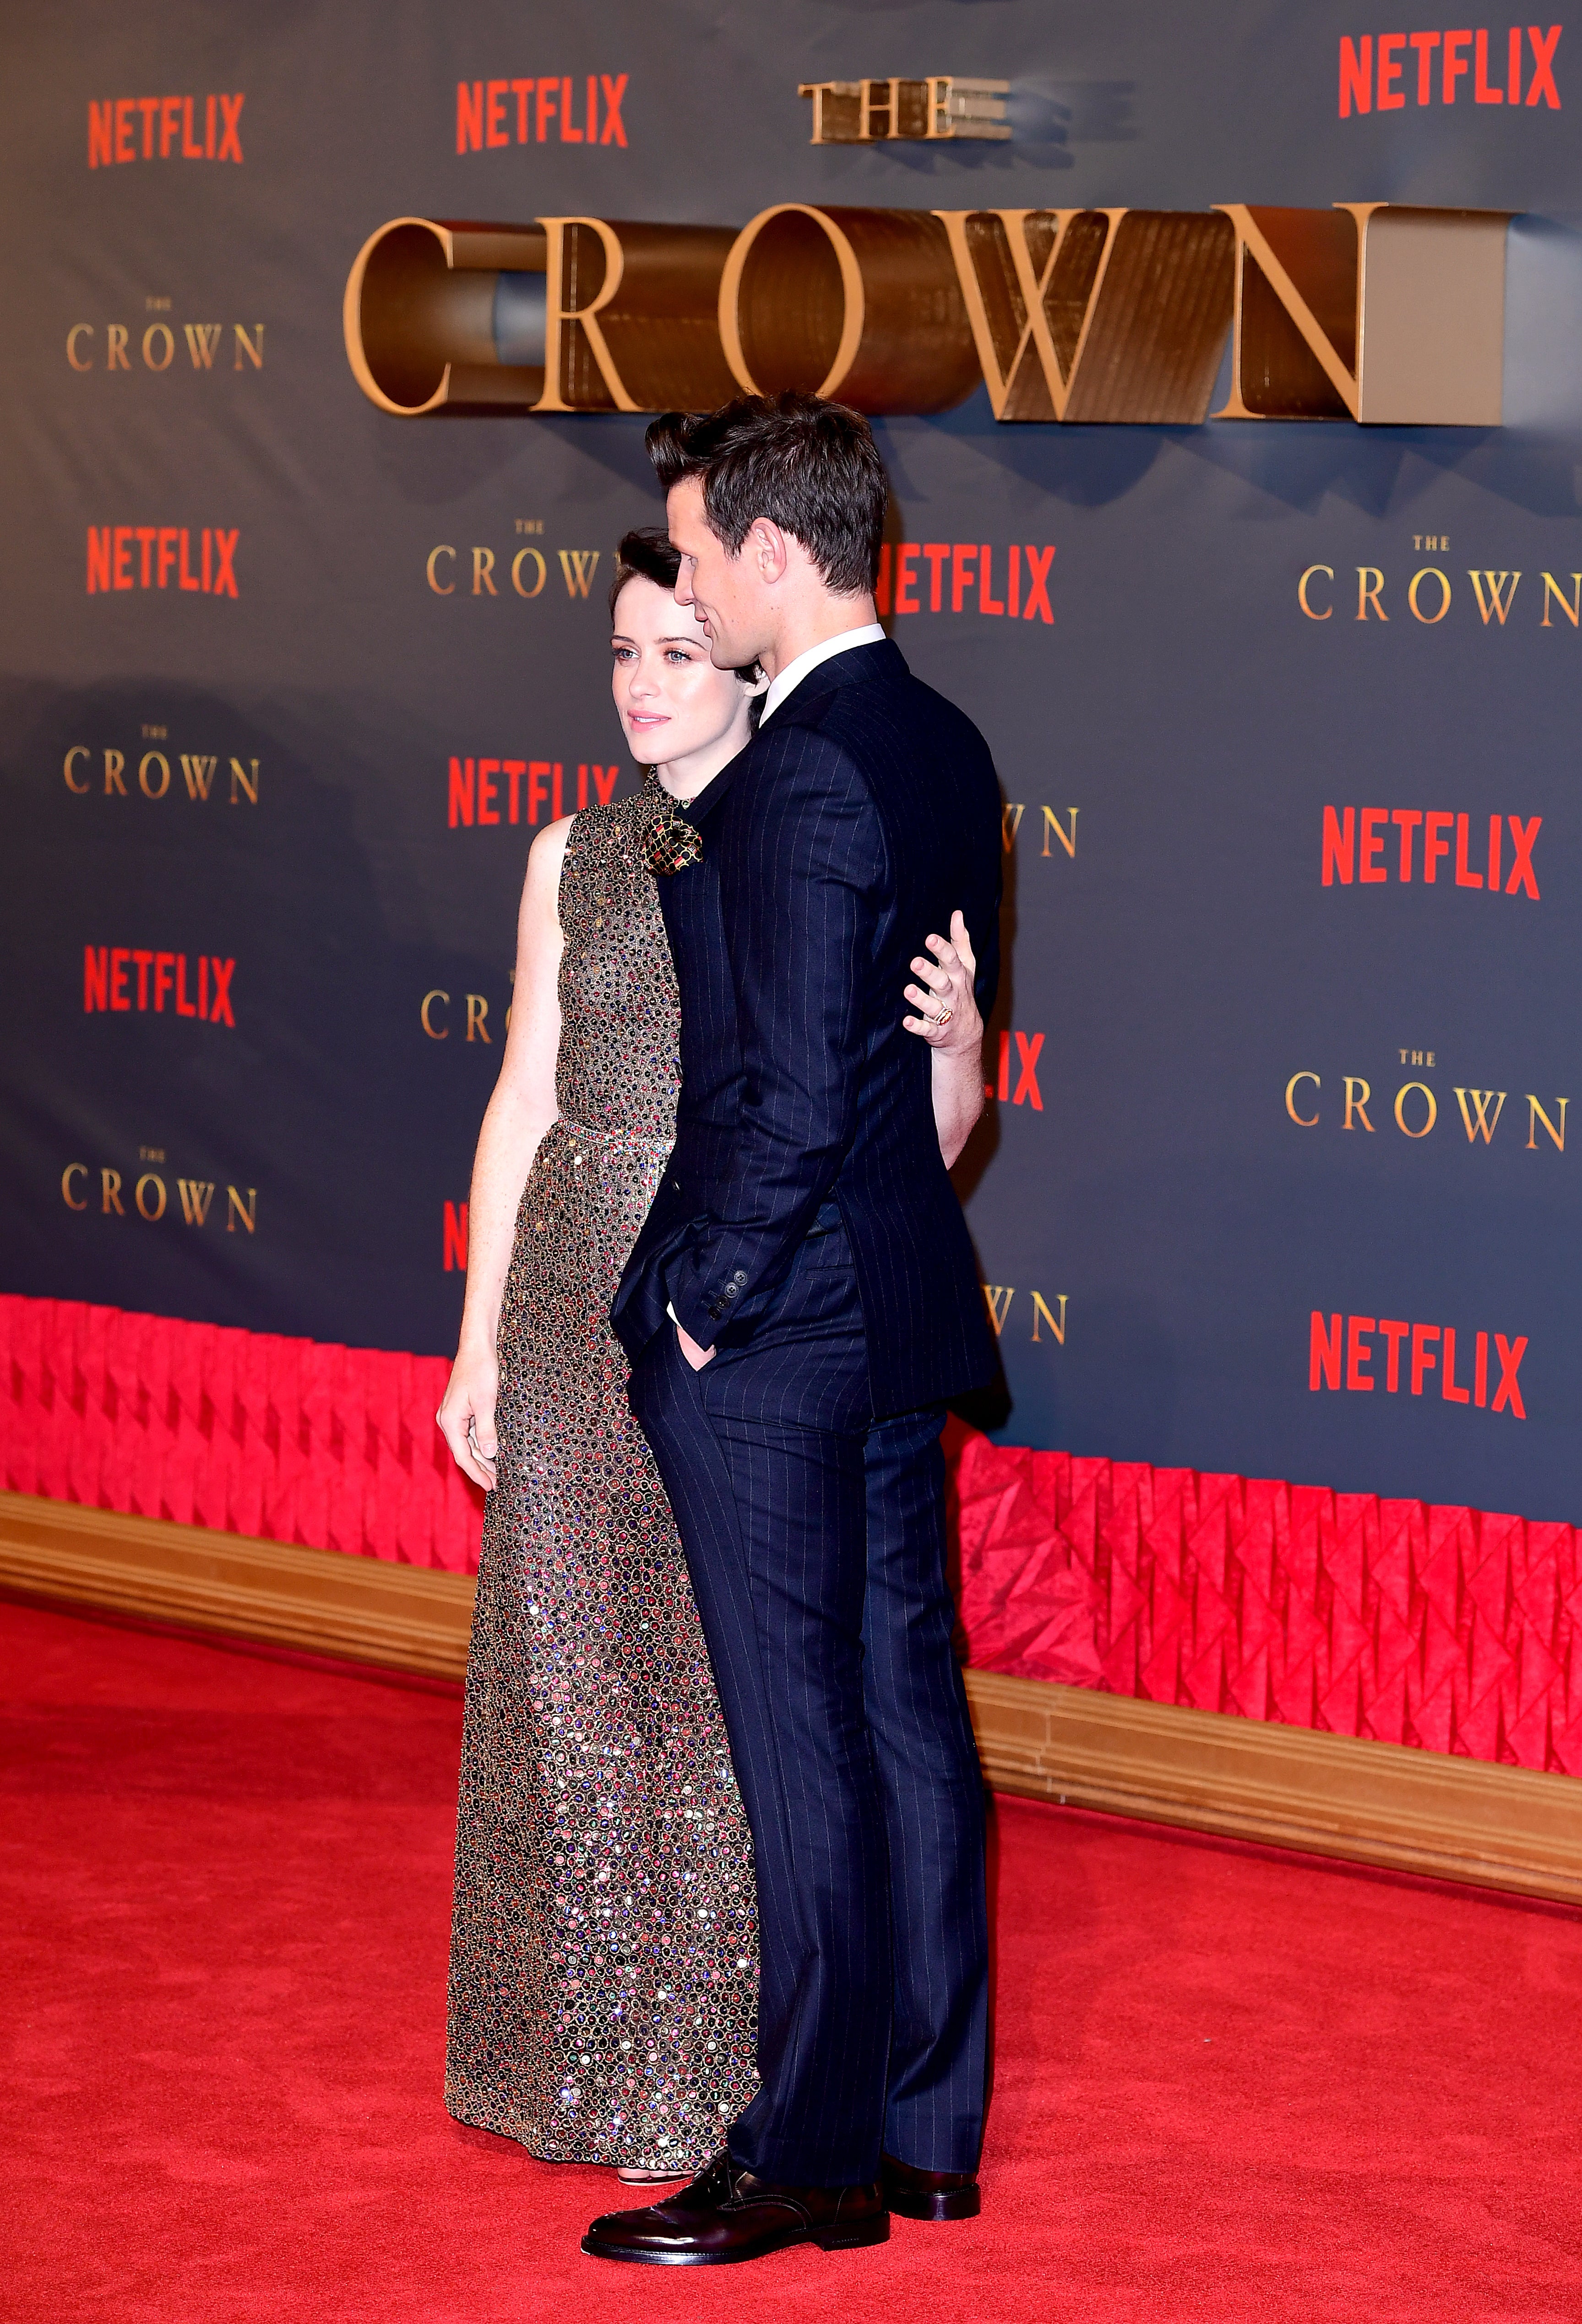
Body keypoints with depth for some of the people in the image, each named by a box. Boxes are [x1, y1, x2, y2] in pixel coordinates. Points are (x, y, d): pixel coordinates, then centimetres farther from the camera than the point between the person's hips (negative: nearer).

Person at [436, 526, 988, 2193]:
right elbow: (525, 1099, 10)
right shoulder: (574, 858, 8)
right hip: (584, 1307, 4)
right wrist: (479, 1344, 8)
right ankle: (595, 2053, 19)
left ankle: (739, 2063, 12)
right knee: (575, 1677, 7)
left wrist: (953, 1033, -25)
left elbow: (924, 1135, -4)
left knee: (749, 1681, 0)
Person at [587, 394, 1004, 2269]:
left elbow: (796, 1098, -22)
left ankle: (813, 2161, 7)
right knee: (909, 1710, 13)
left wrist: (710, 1302, -12)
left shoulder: (797, 781, -20)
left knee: (800, 1743, -1)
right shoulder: (942, 749, 9)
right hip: (905, 1305, 9)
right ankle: (930, 2126, 22)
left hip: (765, 1332, -9)